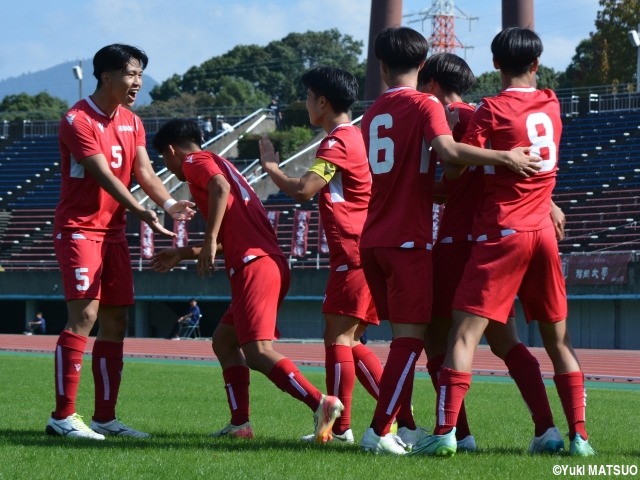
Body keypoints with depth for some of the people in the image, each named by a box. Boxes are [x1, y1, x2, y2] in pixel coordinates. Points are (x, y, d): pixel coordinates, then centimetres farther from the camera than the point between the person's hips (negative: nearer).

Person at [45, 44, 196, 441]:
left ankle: (105, 417, 11)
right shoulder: (78, 120, -14)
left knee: (116, 321, 7)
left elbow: (145, 172, 3)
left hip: (114, 229, 8)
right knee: (84, 314, -17)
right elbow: (105, 176, -23)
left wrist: (169, 203, -16)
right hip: (80, 227, -8)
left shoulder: (132, 122, 12)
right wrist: (141, 212, -33)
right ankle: (63, 416, -16)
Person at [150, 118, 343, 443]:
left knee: (257, 352, -17)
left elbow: (220, 188, -20)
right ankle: (240, 423, 13)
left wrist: (210, 242, -23)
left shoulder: (194, 161, 5)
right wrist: (181, 254, 46)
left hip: (254, 266, -10)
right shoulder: (219, 164, 32)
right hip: (273, 263, 10)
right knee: (224, 339, 19)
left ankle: (321, 403, -32)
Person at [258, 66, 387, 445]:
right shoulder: (358, 136, 18)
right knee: (349, 341, 12)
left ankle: (340, 427, -7)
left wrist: (271, 167, -4)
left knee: (338, 336, -7)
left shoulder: (338, 142, -12)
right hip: (367, 251, 10)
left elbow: (303, 190, -19)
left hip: (353, 253, -10)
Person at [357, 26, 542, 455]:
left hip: (374, 239, 7)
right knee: (411, 338, -4)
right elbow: (448, 149, -24)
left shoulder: (373, 113, 15)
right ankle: (379, 432, -10)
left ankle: (400, 425, 19)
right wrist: (505, 157, -23)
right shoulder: (425, 105, -6)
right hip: (410, 239, -7)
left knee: (403, 336, 16)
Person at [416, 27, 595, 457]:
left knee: (466, 332, -8)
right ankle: (579, 435, 6)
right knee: (558, 338, 11)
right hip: (543, 231, 5)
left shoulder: (492, 110, -8)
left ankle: (446, 431, -19)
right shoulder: (551, 104, 9)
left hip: (502, 233, -5)